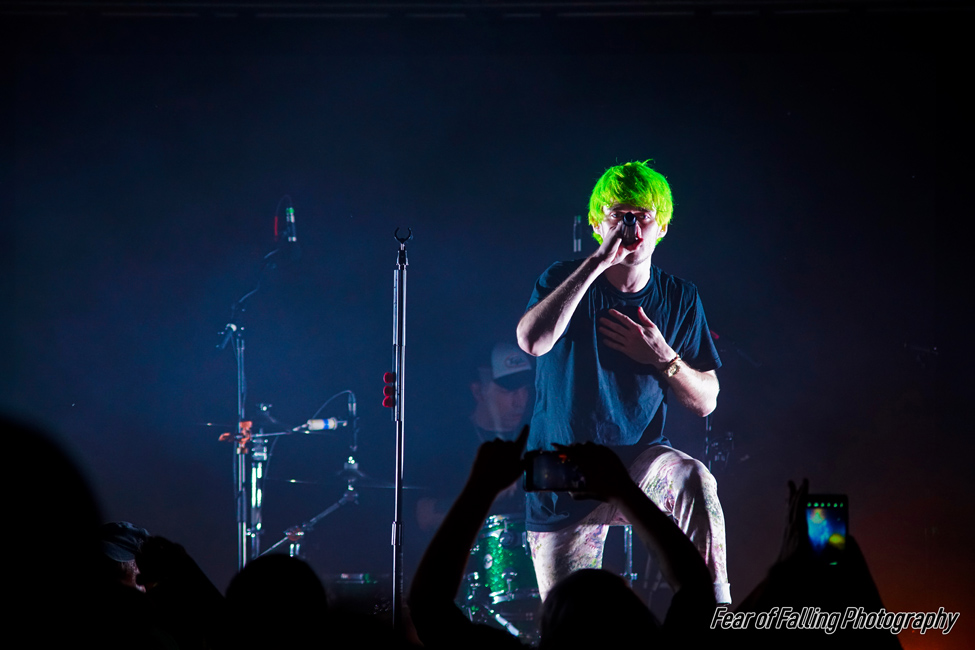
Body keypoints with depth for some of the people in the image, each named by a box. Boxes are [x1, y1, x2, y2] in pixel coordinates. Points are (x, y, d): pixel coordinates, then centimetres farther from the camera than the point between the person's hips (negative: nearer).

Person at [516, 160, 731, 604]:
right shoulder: (565, 280, -5)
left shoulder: (679, 299, 2)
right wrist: (597, 263, -27)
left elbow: (705, 402, 3)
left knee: (695, 482, -35)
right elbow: (532, 341, -28)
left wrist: (663, 359, -16)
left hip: (639, 461, 1)